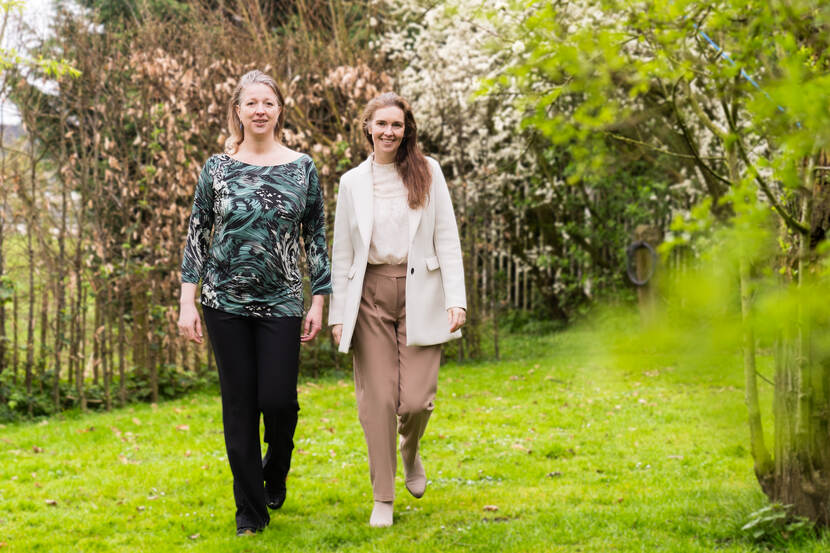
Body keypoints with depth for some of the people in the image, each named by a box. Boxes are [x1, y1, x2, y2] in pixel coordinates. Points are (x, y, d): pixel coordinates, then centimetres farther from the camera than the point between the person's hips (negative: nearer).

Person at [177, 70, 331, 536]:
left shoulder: (303, 168, 2)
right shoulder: (218, 168, 3)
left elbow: (317, 237, 5)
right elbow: (197, 234, 4)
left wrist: (319, 301, 2)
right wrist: (187, 302, -1)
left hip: (281, 301, 0)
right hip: (225, 302, 0)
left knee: (278, 399, -5)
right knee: (239, 402, 3)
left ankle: (275, 473, 28)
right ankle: (251, 508, 15)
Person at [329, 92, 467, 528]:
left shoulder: (428, 172, 4)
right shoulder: (352, 182, 7)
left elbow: (447, 239, 1)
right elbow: (342, 252, 9)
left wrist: (456, 298, -7)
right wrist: (337, 313, 4)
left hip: (419, 294, -1)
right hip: (370, 295, 1)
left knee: (416, 400, -7)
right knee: (377, 400, -1)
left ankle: (410, 451, 29)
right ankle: (383, 499, 11)